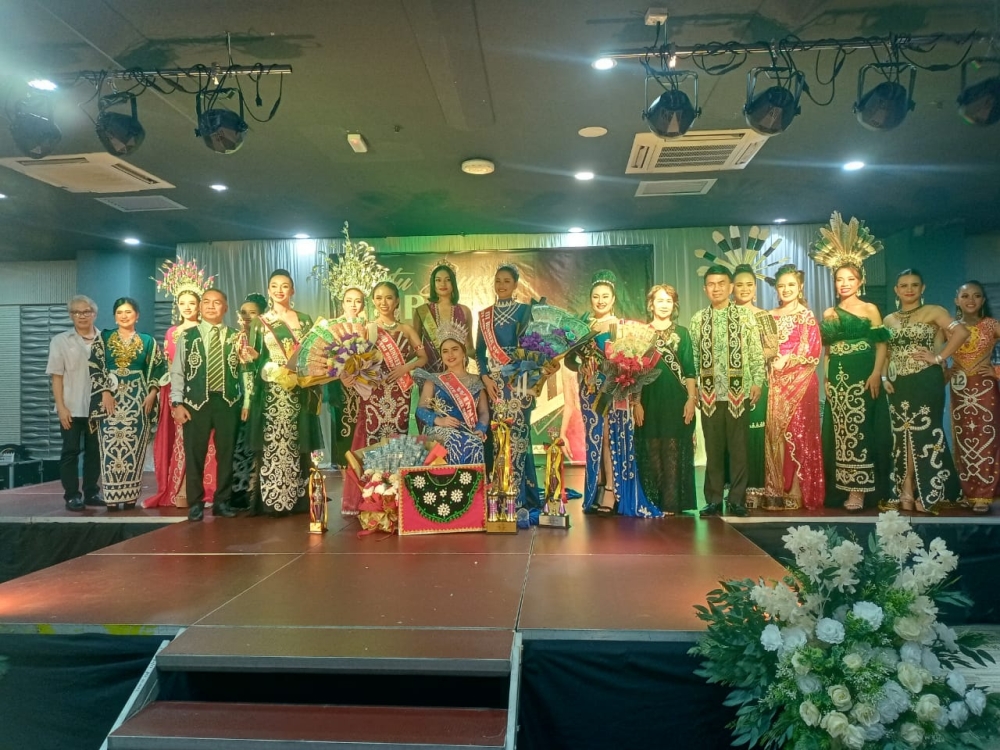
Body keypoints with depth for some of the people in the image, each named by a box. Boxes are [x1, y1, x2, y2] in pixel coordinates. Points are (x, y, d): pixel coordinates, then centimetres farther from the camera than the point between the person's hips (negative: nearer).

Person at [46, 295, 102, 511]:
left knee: (95, 451, 8)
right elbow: (57, 377, -1)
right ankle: (72, 495, 11)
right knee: (70, 451, 3)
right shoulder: (61, 341, 2)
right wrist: (61, 407, -8)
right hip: (71, 408, -1)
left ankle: (91, 493, 19)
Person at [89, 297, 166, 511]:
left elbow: (159, 369, 6)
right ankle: (112, 497, 1)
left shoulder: (148, 341, 8)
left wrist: (152, 393, -5)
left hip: (138, 399, 0)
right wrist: (105, 393, -9)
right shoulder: (103, 339, 7)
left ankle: (130, 495, 6)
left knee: (134, 447, 0)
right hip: (111, 398, 0)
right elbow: (95, 368, 1)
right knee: (111, 446, -3)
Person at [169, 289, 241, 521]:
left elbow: (245, 370, 5)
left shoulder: (236, 337, 6)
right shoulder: (187, 336, 5)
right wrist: (177, 403, -5)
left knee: (226, 453, 7)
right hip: (196, 402, -1)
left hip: (228, 402, 1)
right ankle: (195, 503, 16)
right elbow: (177, 371, 3)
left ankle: (222, 501, 19)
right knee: (194, 454, 3)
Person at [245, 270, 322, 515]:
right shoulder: (260, 321, 9)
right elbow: (255, 358, 7)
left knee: (296, 445, 1)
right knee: (271, 444, -4)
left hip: (299, 392, 1)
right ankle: (272, 500, 1)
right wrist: (252, 355, -15)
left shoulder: (304, 320, 11)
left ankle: (297, 498, 7)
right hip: (271, 392, -1)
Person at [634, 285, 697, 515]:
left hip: (676, 400, 0)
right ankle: (652, 502, 10)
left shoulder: (682, 333, 8)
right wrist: (637, 403, -3)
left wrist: (691, 398, -5)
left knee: (673, 453, 0)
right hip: (650, 400, 0)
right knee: (652, 453, 2)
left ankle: (671, 503, 4)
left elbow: (690, 370, 5)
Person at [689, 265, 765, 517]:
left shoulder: (745, 317, 3)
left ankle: (737, 500, 13)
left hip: (739, 393, -1)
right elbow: (692, 358, 7)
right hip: (709, 394, 1)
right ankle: (714, 499, 15)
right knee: (713, 449, 6)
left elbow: (757, 354, 2)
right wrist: (692, 388, 2)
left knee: (738, 448, 3)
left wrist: (757, 382, -5)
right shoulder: (697, 320, 7)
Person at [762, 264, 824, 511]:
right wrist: (772, 361, -3)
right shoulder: (771, 316, 15)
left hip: (800, 381, -4)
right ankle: (778, 493, 8)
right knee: (775, 434, 2)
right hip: (776, 382, 4)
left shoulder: (806, 315, 2)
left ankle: (800, 493, 1)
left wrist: (787, 360, -11)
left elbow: (813, 351, -5)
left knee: (798, 434, -5)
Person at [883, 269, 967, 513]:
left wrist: (939, 358, -15)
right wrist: (884, 377, 2)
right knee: (903, 435, 6)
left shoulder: (933, 311, -2)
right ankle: (907, 489, 13)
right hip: (899, 385, 4)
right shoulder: (889, 320, 13)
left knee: (922, 434, -2)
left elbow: (962, 332, -15)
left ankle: (926, 491, 9)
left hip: (926, 382, -4)